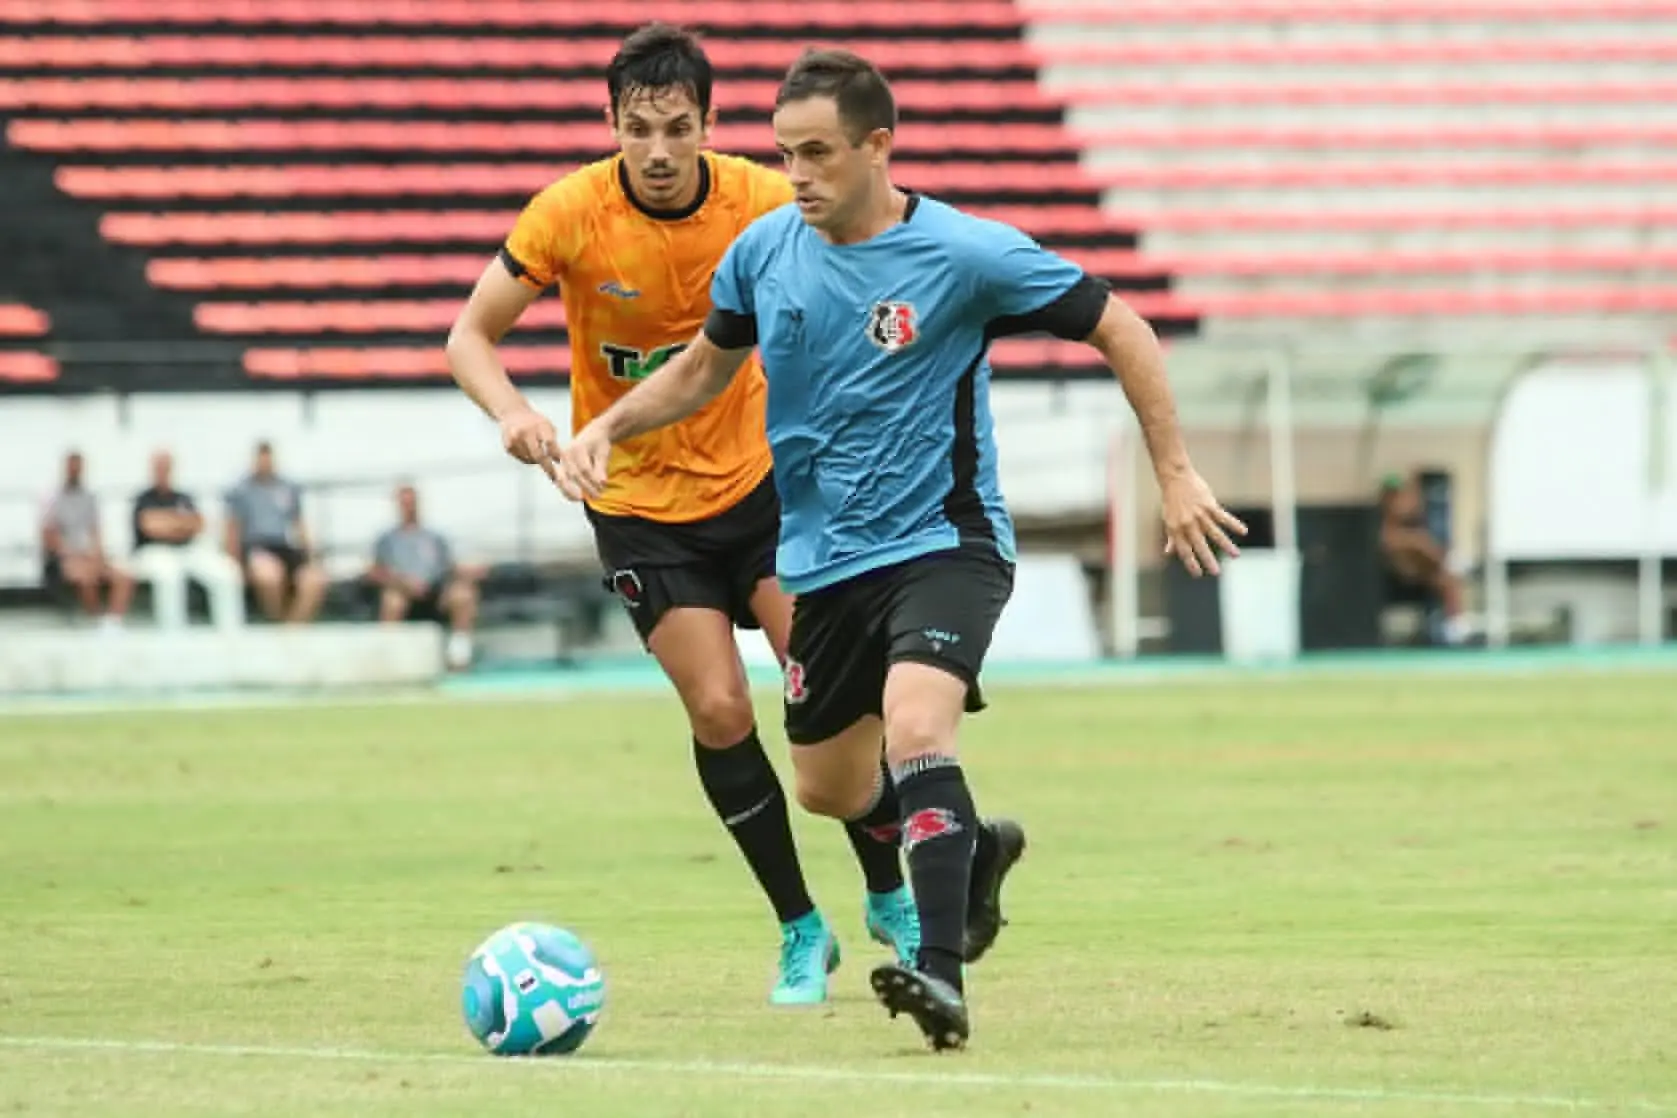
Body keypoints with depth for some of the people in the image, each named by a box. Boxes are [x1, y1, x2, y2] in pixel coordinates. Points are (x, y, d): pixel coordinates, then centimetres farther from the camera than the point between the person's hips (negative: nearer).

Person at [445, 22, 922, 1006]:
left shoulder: (762, 202, -15)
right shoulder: (572, 213, -18)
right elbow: (471, 336, -12)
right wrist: (513, 413, -31)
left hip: (755, 476, 1)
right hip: (639, 505, -1)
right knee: (719, 710, -9)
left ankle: (890, 898, 13)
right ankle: (802, 931, 7)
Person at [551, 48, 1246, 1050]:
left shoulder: (967, 255, -15)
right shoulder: (764, 252, -2)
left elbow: (1120, 331, -6)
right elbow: (705, 367, 17)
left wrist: (1176, 475, -10)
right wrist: (609, 427, 0)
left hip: (943, 542, -6)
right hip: (826, 558, 6)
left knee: (916, 725, -31)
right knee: (829, 789, 14)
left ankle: (942, 975, -33)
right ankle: (967, 847, 45)